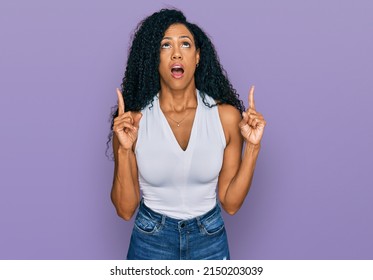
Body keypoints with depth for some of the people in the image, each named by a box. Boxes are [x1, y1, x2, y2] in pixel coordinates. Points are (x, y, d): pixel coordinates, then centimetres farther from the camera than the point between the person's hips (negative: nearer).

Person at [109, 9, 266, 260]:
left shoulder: (227, 116, -11)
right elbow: (125, 210, -10)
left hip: (210, 241, 1)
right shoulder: (132, 121, -12)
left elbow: (230, 203, -7)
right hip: (150, 242, -1)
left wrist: (252, 147, -17)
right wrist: (124, 150, -22)